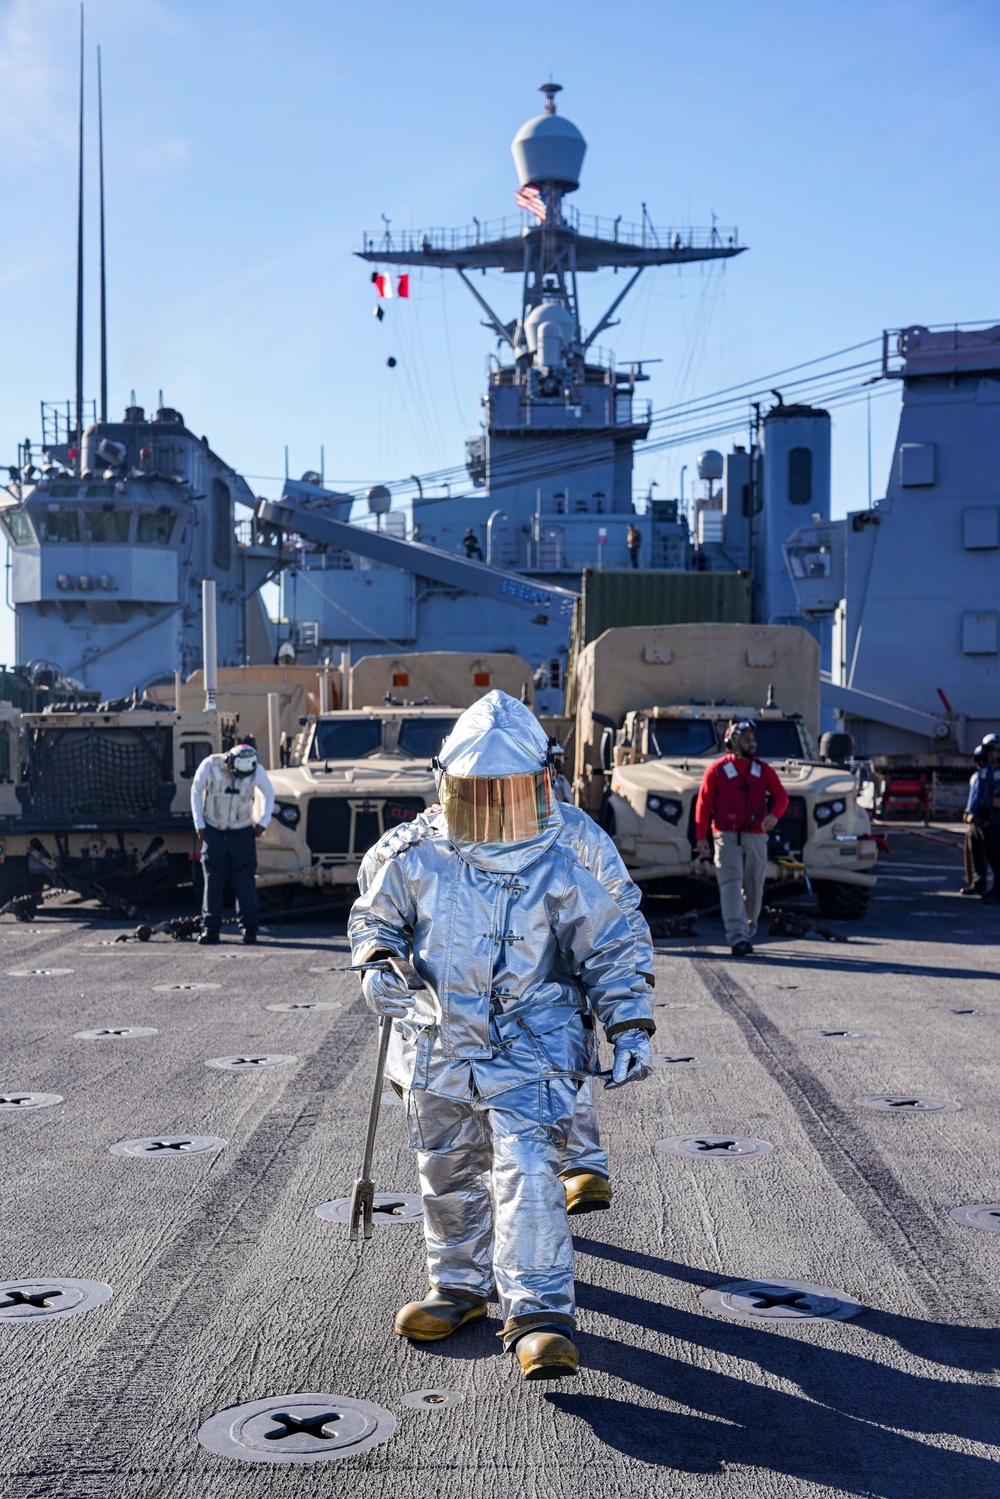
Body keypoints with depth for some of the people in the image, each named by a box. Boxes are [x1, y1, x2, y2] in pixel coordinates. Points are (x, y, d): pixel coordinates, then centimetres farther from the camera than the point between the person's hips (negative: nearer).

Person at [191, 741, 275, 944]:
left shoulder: (257, 771, -12)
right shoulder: (210, 765, -15)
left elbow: (269, 794, 7)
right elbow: (196, 791, 1)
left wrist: (262, 822, 0)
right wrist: (199, 825, -1)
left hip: (242, 833, 0)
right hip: (214, 831, 0)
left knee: (245, 881, -4)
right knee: (213, 881, -2)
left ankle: (249, 928, 1)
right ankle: (210, 928, 2)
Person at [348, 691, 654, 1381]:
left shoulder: (562, 875, -6)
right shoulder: (418, 864, -2)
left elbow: (610, 953, 2)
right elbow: (374, 915, 14)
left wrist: (631, 1030, -6)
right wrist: (377, 963, -7)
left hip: (531, 1054, -3)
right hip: (439, 1051, 4)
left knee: (529, 1175, -17)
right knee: (449, 1179, 17)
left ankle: (541, 1318, -14)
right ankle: (460, 1287, 39)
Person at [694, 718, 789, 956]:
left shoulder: (763, 769, 10)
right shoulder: (717, 769, 1)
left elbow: (781, 795, 7)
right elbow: (703, 803, 1)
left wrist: (774, 814, -16)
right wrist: (701, 836, -6)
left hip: (756, 837, 3)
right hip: (727, 837, -3)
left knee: (753, 888, 8)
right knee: (731, 885, -13)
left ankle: (749, 932, 25)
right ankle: (737, 938, -19)